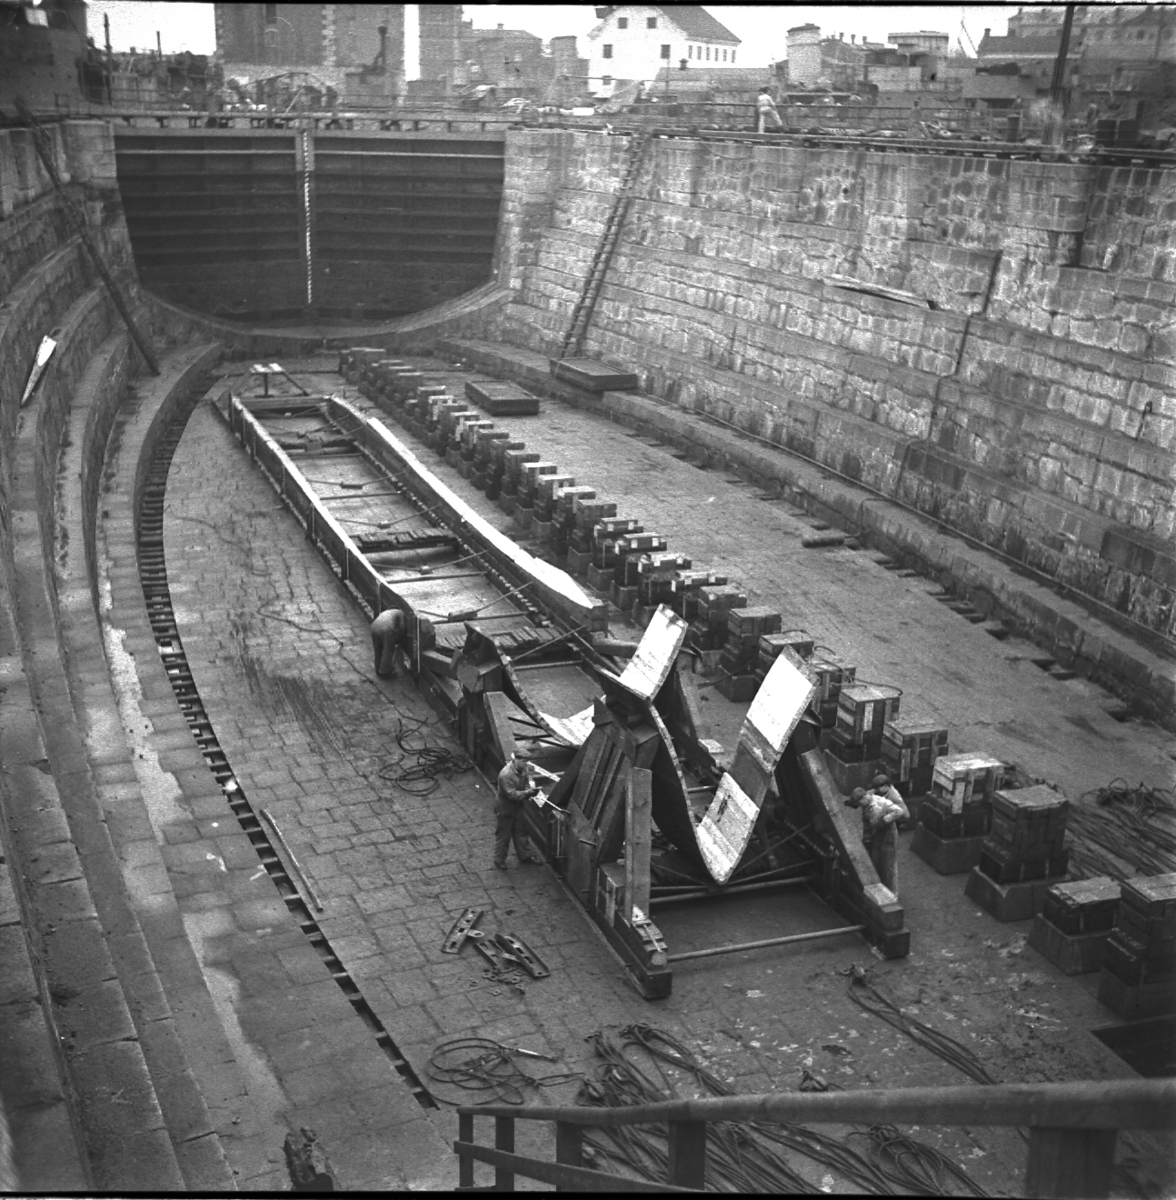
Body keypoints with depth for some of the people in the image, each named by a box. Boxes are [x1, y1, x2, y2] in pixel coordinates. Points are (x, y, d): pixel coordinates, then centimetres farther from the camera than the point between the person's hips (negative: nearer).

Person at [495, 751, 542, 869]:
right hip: (505, 809, -8)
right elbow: (512, 794, -32)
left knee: (521, 832, 21)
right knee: (503, 836, 9)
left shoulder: (523, 770, -7)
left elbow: (526, 784, 3)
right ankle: (499, 860, 26)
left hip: (517, 807, 8)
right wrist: (528, 792, -36)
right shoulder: (506, 774, -32)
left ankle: (525, 856, 38)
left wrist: (531, 790, -20)